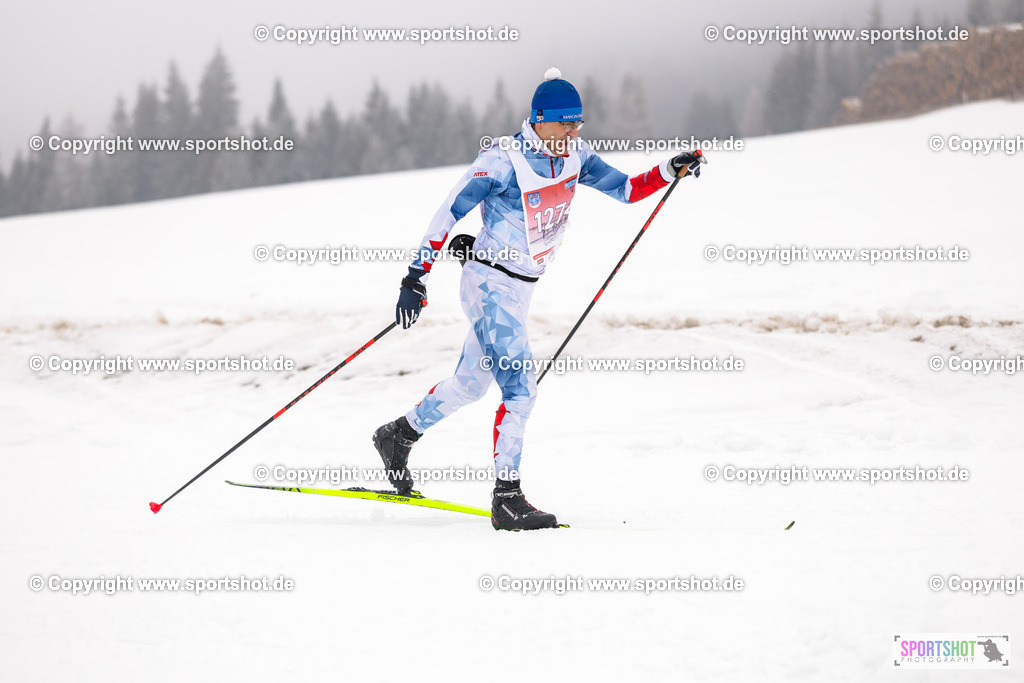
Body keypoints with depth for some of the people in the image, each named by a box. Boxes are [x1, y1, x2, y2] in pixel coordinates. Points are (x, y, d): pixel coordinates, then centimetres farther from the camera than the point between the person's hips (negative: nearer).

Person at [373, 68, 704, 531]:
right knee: (519, 388, -14)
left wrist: (670, 171, -8)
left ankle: (398, 436, 40)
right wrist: (416, 278, -21)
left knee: (471, 382, 20)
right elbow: (449, 213, -18)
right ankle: (507, 501, -10)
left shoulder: (573, 155, 1)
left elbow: (625, 189, 9)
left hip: (521, 287, 8)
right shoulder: (503, 161, -20)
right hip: (489, 282, -8)